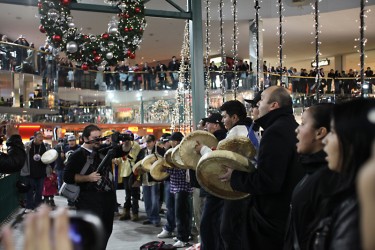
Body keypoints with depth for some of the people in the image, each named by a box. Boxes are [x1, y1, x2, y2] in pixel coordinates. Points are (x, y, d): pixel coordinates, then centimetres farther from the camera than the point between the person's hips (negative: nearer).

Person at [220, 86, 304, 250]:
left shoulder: (275, 132, -22)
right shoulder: (290, 126, 10)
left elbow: (267, 181, -28)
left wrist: (235, 177, -14)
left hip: (272, 218, -10)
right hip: (288, 213, 10)